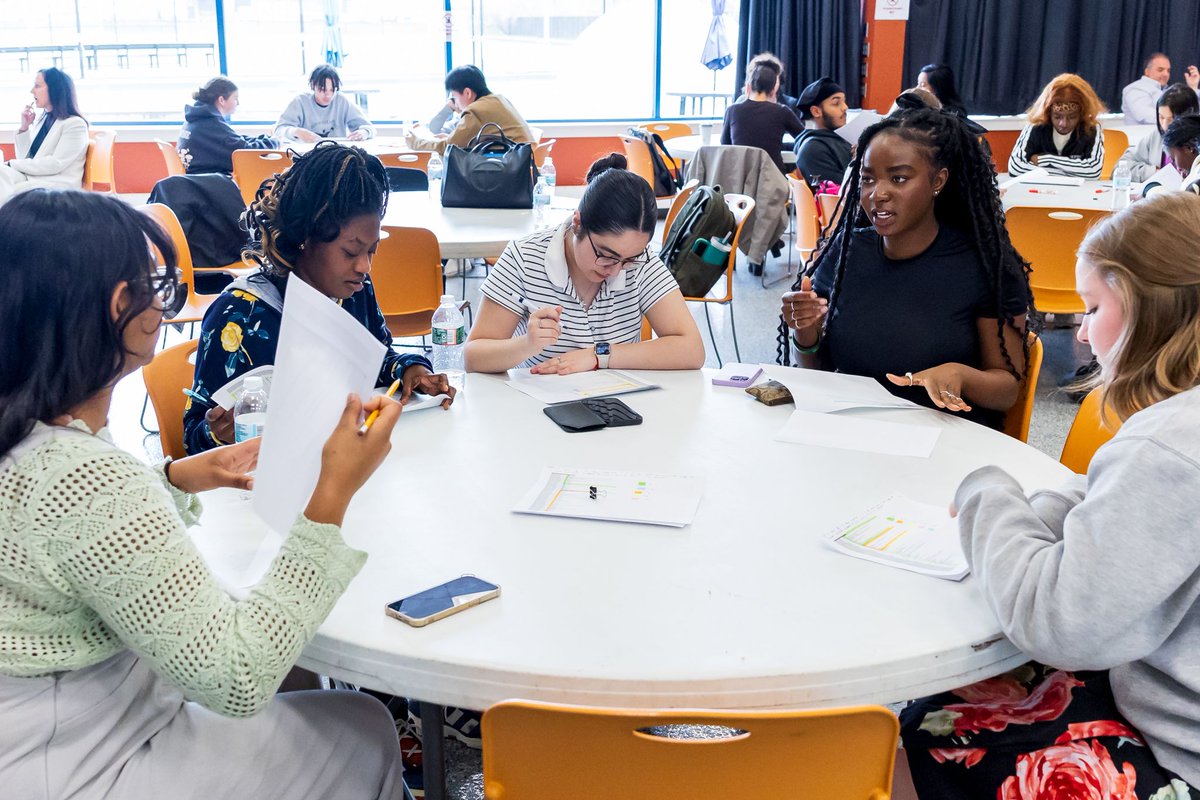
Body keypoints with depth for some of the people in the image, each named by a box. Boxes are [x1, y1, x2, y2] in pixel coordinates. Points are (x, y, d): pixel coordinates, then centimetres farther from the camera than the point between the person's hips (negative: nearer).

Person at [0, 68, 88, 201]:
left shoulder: (75, 124, -7)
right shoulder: (41, 120, 18)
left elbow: (56, 164, -16)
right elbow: (25, 158, 18)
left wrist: (13, 164, -11)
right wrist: (24, 127, 4)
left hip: (58, 185, -7)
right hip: (30, 177, 7)